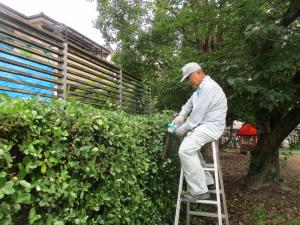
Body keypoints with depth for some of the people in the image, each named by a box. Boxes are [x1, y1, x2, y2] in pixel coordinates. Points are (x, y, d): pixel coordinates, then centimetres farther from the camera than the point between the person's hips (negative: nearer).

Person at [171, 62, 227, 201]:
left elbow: (197, 114, -21)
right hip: (204, 125, 11)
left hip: (211, 126, -11)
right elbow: (190, 103, 20)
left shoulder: (208, 87, -18)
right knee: (190, 149, 20)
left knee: (185, 151, -23)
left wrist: (183, 129, -12)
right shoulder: (201, 87, 16)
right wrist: (180, 116, 3)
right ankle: (208, 182, 25)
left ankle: (199, 191, -16)